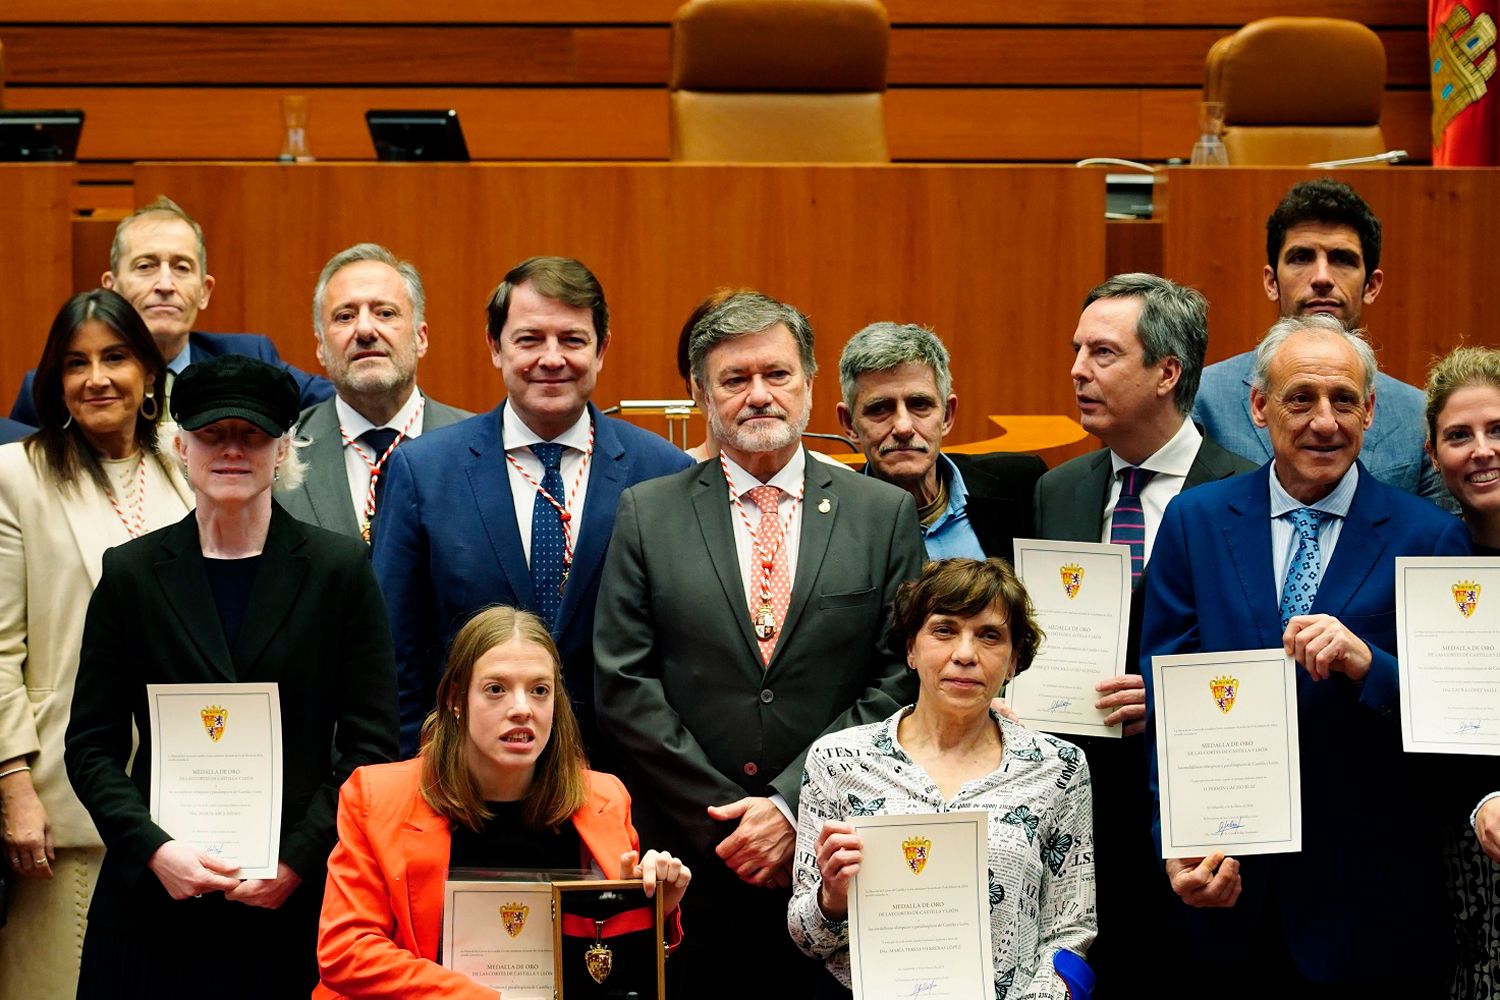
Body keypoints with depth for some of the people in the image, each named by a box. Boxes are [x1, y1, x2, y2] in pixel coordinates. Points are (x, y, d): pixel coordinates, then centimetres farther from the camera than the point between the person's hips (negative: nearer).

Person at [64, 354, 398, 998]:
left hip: (299, 900, -1)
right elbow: (92, 745, 6)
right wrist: (153, 849, -9)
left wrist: (299, 860, -9)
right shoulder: (131, 573, 7)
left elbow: (370, 744, 1)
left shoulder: (341, 569, 3)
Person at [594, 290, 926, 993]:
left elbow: (899, 679, 0)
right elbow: (624, 687, 0)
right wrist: (723, 821, -7)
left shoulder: (886, 514, 6)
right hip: (686, 863, 0)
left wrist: (791, 807, -9)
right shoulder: (647, 514, 5)